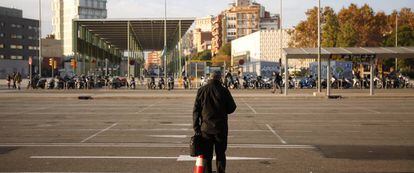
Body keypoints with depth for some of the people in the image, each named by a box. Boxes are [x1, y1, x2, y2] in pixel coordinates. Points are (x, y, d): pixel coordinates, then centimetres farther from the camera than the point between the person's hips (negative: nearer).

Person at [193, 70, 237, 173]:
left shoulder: (202, 90, -2)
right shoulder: (224, 91, -7)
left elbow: (196, 110, -1)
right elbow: (232, 108, -3)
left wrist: (196, 127, 3)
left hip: (206, 128, 1)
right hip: (221, 128, -1)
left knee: (206, 155, 9)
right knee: (220, 155, 9)